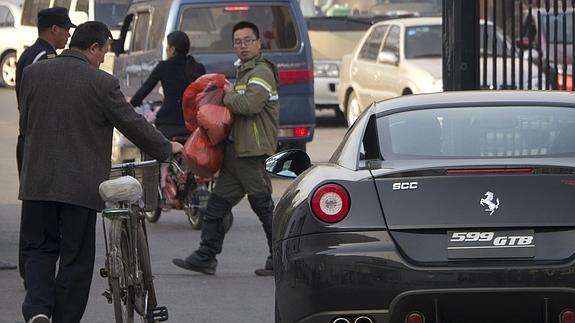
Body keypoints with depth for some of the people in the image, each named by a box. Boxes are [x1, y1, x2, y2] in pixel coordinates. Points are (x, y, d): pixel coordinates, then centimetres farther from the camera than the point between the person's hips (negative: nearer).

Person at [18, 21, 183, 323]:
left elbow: (24, 125, 12)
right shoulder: (102, 83, -10)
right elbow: (134, 126, -2)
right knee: (76, 257, 7)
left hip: (37, 182, 3)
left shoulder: (32, 73, 2)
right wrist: (167, 149, 15)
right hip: (81, 184, -3)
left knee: (39, 249, 13)